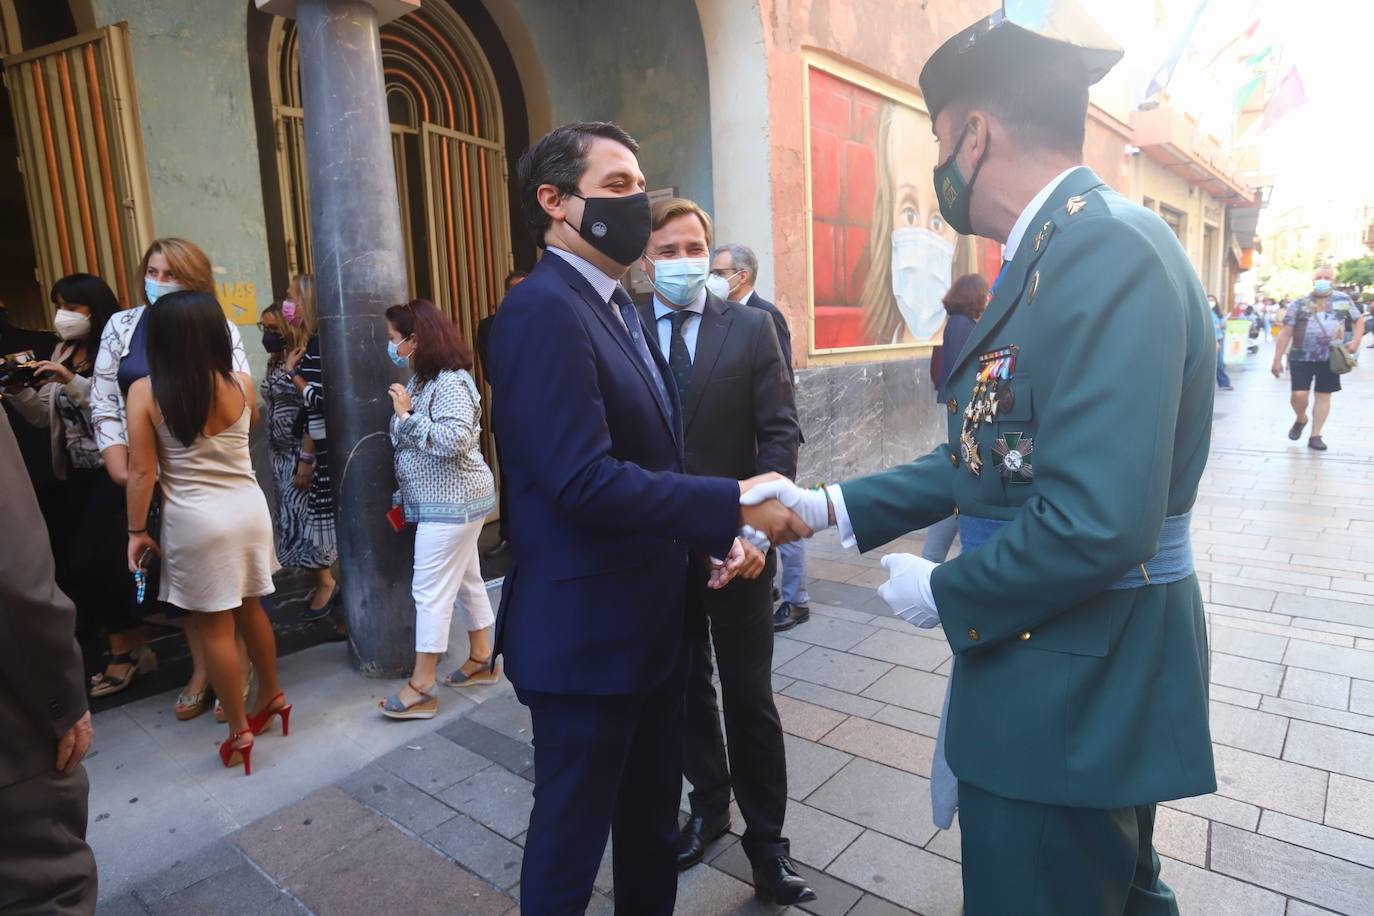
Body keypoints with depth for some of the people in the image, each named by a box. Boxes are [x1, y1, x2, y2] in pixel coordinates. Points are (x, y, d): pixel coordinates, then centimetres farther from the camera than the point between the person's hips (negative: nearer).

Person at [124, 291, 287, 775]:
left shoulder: (144, 392, -11)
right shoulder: (241, 384, -5)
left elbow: (142, 472, -10)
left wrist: (137, 531, 0)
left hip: (195, 520, -3)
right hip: (248, 509, 3)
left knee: (214, 628, 8)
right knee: (250, 610, 21)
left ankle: (239, 733, 18)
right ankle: (272, 697, 36)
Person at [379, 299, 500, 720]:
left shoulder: (451, 383, -19)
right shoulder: (422, 380, 11)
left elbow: (453, 440, -30)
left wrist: (407, 414, -23)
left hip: (452, 504, -10)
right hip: (443, 501, 10)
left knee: (431, 591, -5)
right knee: (466, 581, 17)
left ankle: (421, 688, 4)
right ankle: (482, 659, 30)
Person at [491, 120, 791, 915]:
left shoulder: (621, 308, 12)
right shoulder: (544, 311, -19)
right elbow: (586, 482, -28)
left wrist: (717, 534, 0)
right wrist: (733, 505, -23)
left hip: (651, 617, 9)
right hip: (586, 630, -9)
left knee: (653, 823, 25)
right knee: (572, 834, 13)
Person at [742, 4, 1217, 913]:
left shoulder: (1108, 249, -23)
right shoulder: (1058, 250, 8)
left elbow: (1098, 524, -31)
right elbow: (993, 455, 10)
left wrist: (947, 595, -14)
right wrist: (831, 507, 8)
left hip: (1077, 679, -9)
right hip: (1080, 667, 9)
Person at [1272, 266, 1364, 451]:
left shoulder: (1343, 300, 7)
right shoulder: (1300, 304, 2)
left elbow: (1359, 320, 20)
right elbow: (1285, 333, 1)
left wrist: (1356, 341, 3)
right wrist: (1277, 360, -3)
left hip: (1330, 358, 1)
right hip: (1301, 358, -1)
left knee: (1324, 396, 3)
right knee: (1298, 395, -10)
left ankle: (1315, 436, 11)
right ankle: (1301, 419, 22)